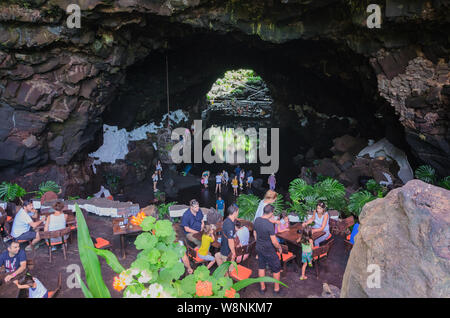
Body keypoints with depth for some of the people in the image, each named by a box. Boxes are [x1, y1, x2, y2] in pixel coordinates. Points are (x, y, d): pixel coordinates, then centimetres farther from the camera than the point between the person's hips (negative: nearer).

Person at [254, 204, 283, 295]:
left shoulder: (257, 220, -8)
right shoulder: (269, 224, -29)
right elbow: (274, 241, -24)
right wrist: (279, 248, -5)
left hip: (259, 247, 7)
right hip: (269, 250, -6)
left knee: (261, 267, 21)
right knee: (276, 269, 14)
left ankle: (262, 287, 34)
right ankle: (276, 288, 28)